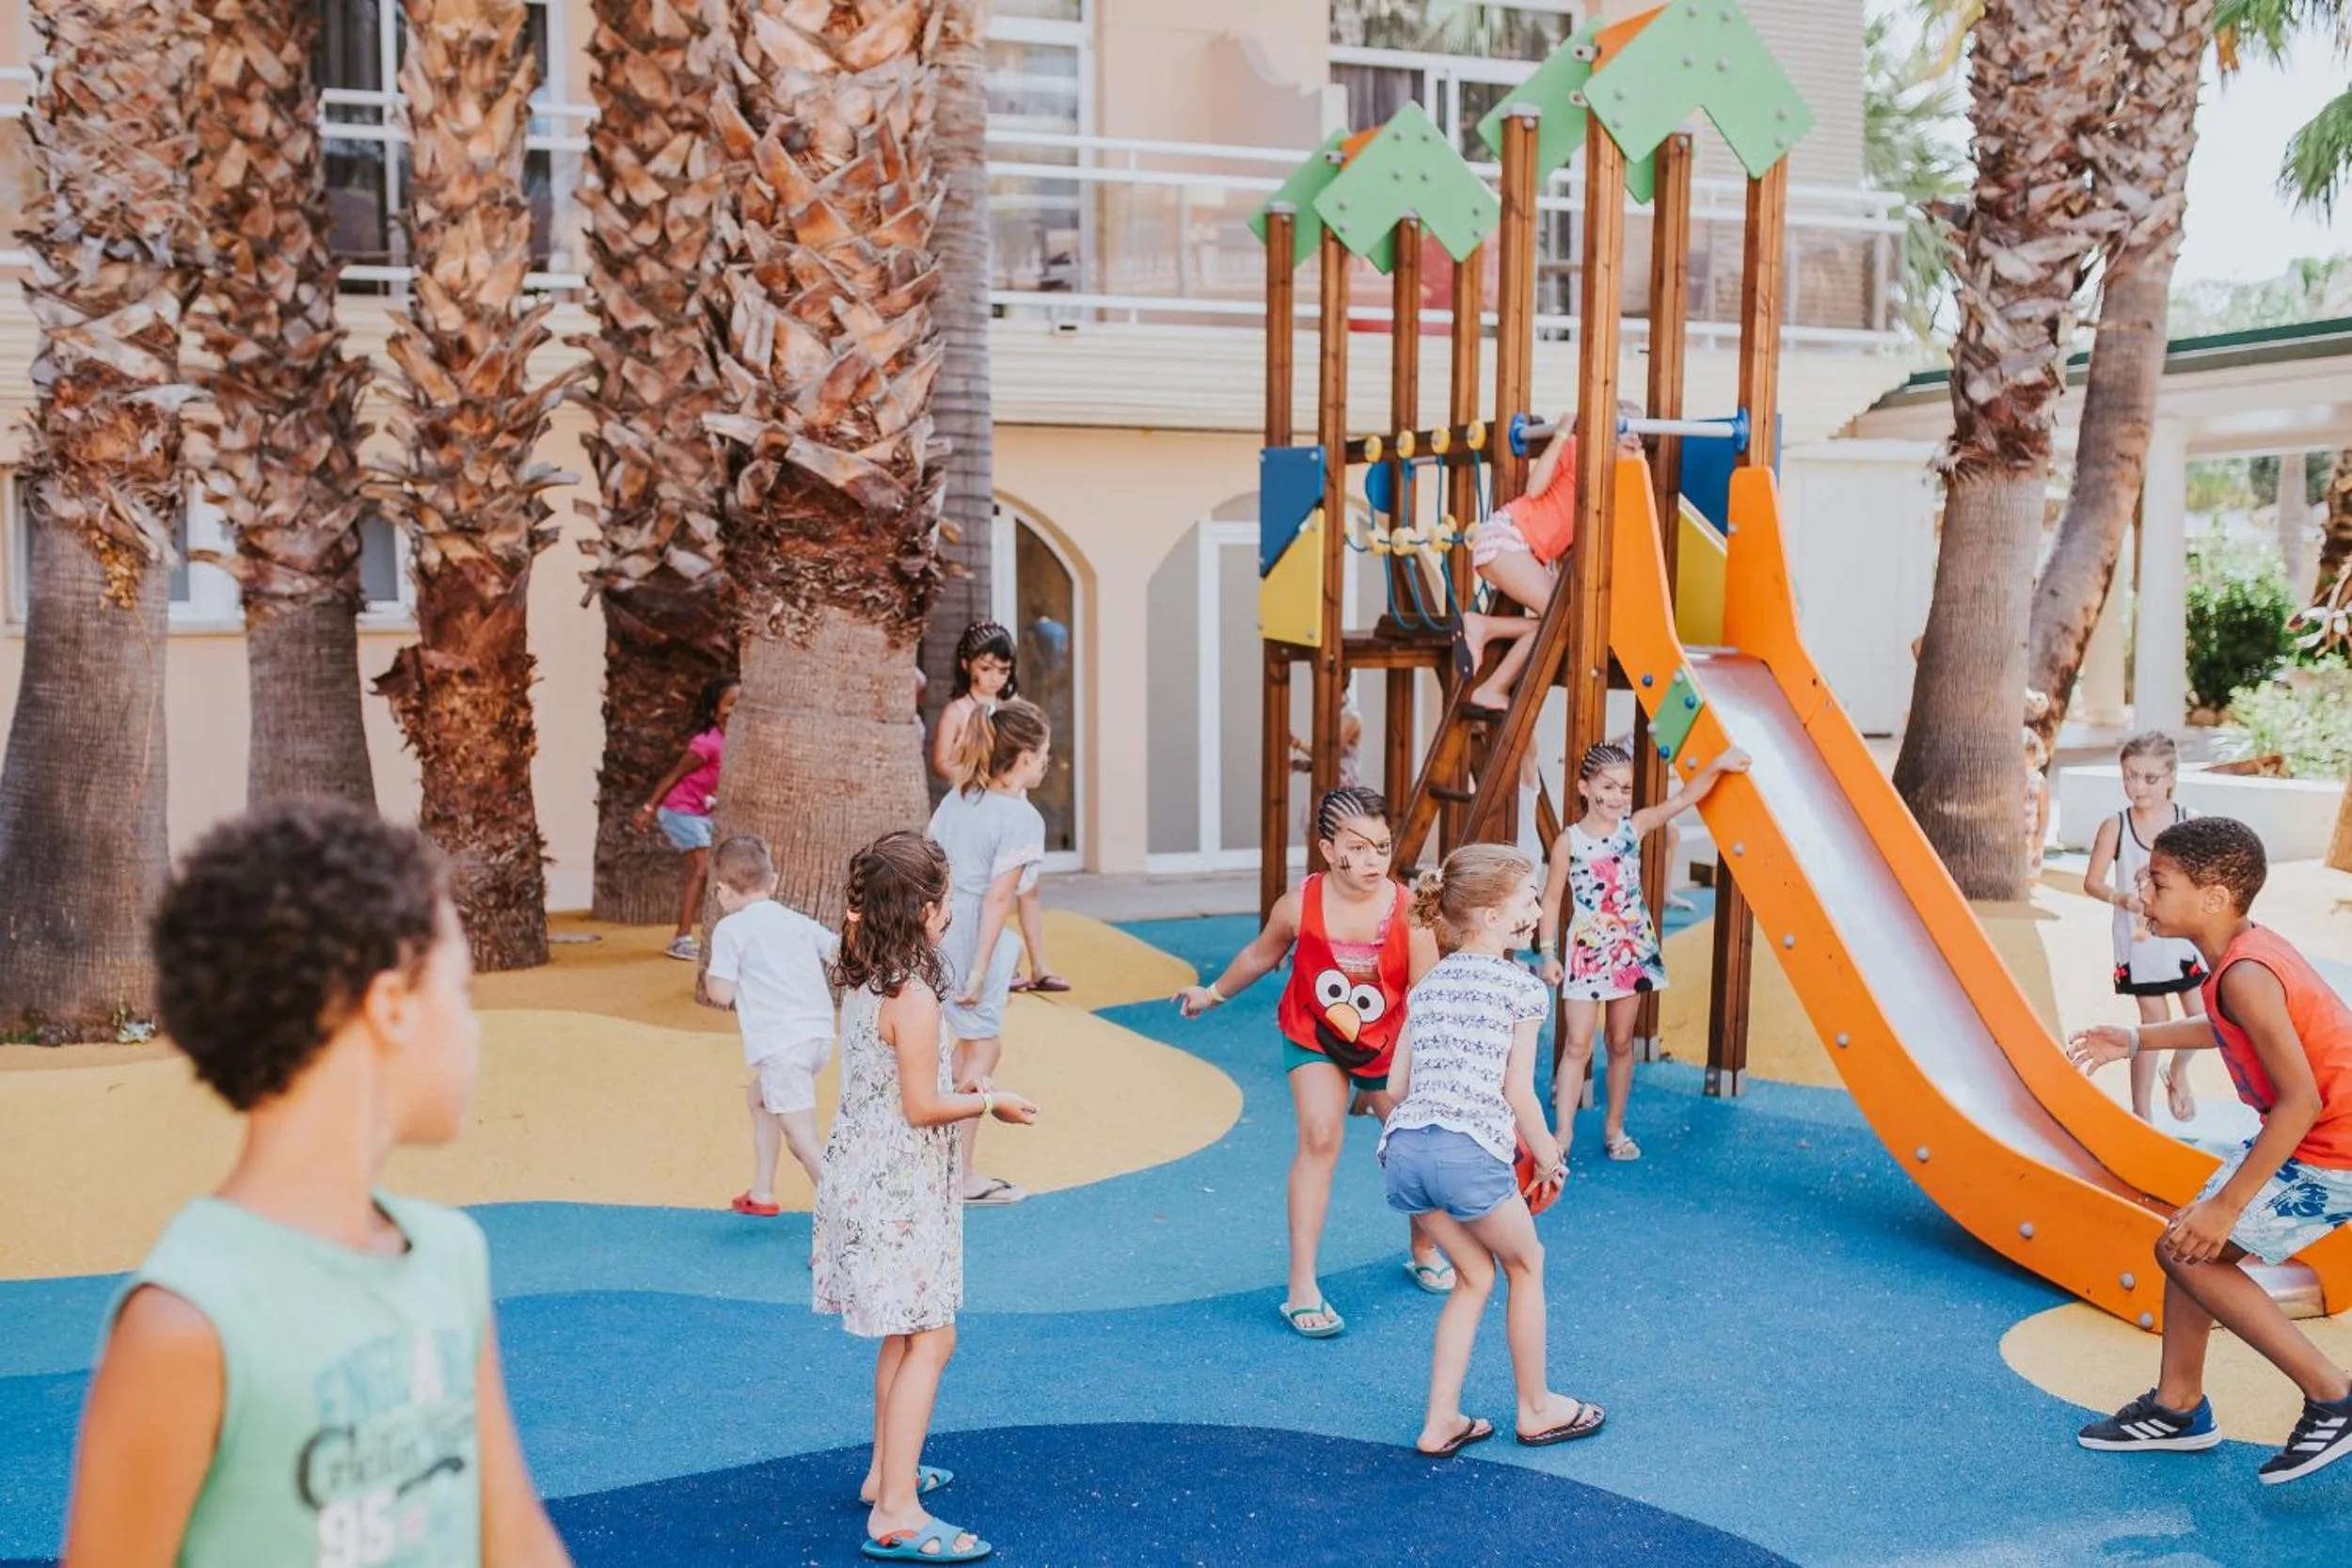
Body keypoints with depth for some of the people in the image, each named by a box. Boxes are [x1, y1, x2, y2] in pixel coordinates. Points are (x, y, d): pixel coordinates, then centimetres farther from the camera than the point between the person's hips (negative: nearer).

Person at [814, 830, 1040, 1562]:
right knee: (930, 1339, -6)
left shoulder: (861, 983, 7)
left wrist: (958, 1090, 14)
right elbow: (921, 1108, -19)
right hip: (899, 1189, -10)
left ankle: (886, 1473, 33)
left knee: (903, 1333, 21)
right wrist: (991, 1103, -6)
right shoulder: (913, 996, -20)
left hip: (866, 1177, 10)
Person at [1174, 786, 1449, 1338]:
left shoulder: (1408, 911, -24)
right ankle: (1302, 1287, -13)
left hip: (1387, 1048, 1)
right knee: (1320, 1138, -19)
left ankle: (1424, 1252, 38)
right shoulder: (1300, 905, -21)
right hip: (1314, 1039, -1)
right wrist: (1214, 994, 15)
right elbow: (1260, 955, 1)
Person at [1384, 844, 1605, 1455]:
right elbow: (1518, 1094, 0)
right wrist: (1550, 1159, 14)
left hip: (1404, 1149, 6)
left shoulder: (1427, 984, 21)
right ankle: (1536, 1408, 33)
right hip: (1469, 1152, -6)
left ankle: (1440, 1424, 20)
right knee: (1525, 1264, 20)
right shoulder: (1522, 987, 2)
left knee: (1476, 1275, 23)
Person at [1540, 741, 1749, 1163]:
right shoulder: (1569, 841, -7)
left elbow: (1682, 798, -7)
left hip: (1631, 949, 3)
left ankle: (1614, 1127, 22)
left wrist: (1716, 766, -22)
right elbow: (1552, 899, -1)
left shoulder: (1635, 827, 0)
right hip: (1587, 952, -3)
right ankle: (1563, 1133, -2)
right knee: (1578, 1044, -6)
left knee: (1620, 1042, 11)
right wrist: (1548, 953, -3)